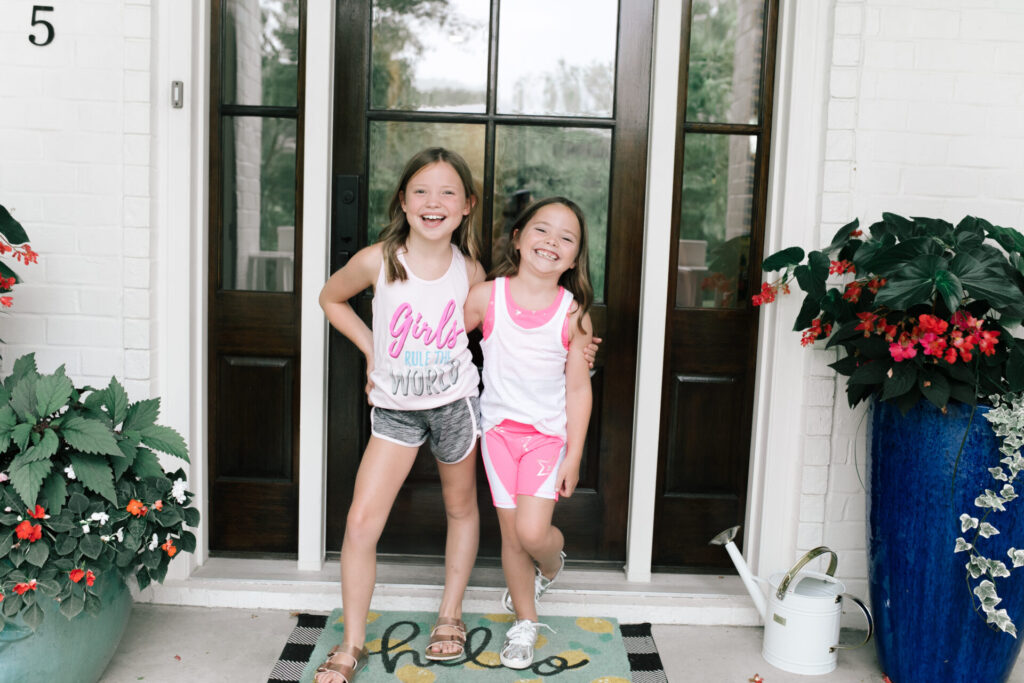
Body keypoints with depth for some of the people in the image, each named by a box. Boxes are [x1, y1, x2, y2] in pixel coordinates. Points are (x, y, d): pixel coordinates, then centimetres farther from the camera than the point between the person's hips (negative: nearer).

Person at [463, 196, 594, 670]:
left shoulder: (573, 313, -10)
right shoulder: (486, 297, -9)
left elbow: (578, 387, -6)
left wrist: (573, 456, -6)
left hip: (549, 432, -1)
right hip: (499, 428, 1)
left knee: (533, 532, -12)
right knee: (511, 534, 8)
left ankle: (552, 564, 27)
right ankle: (525, 623, 31)